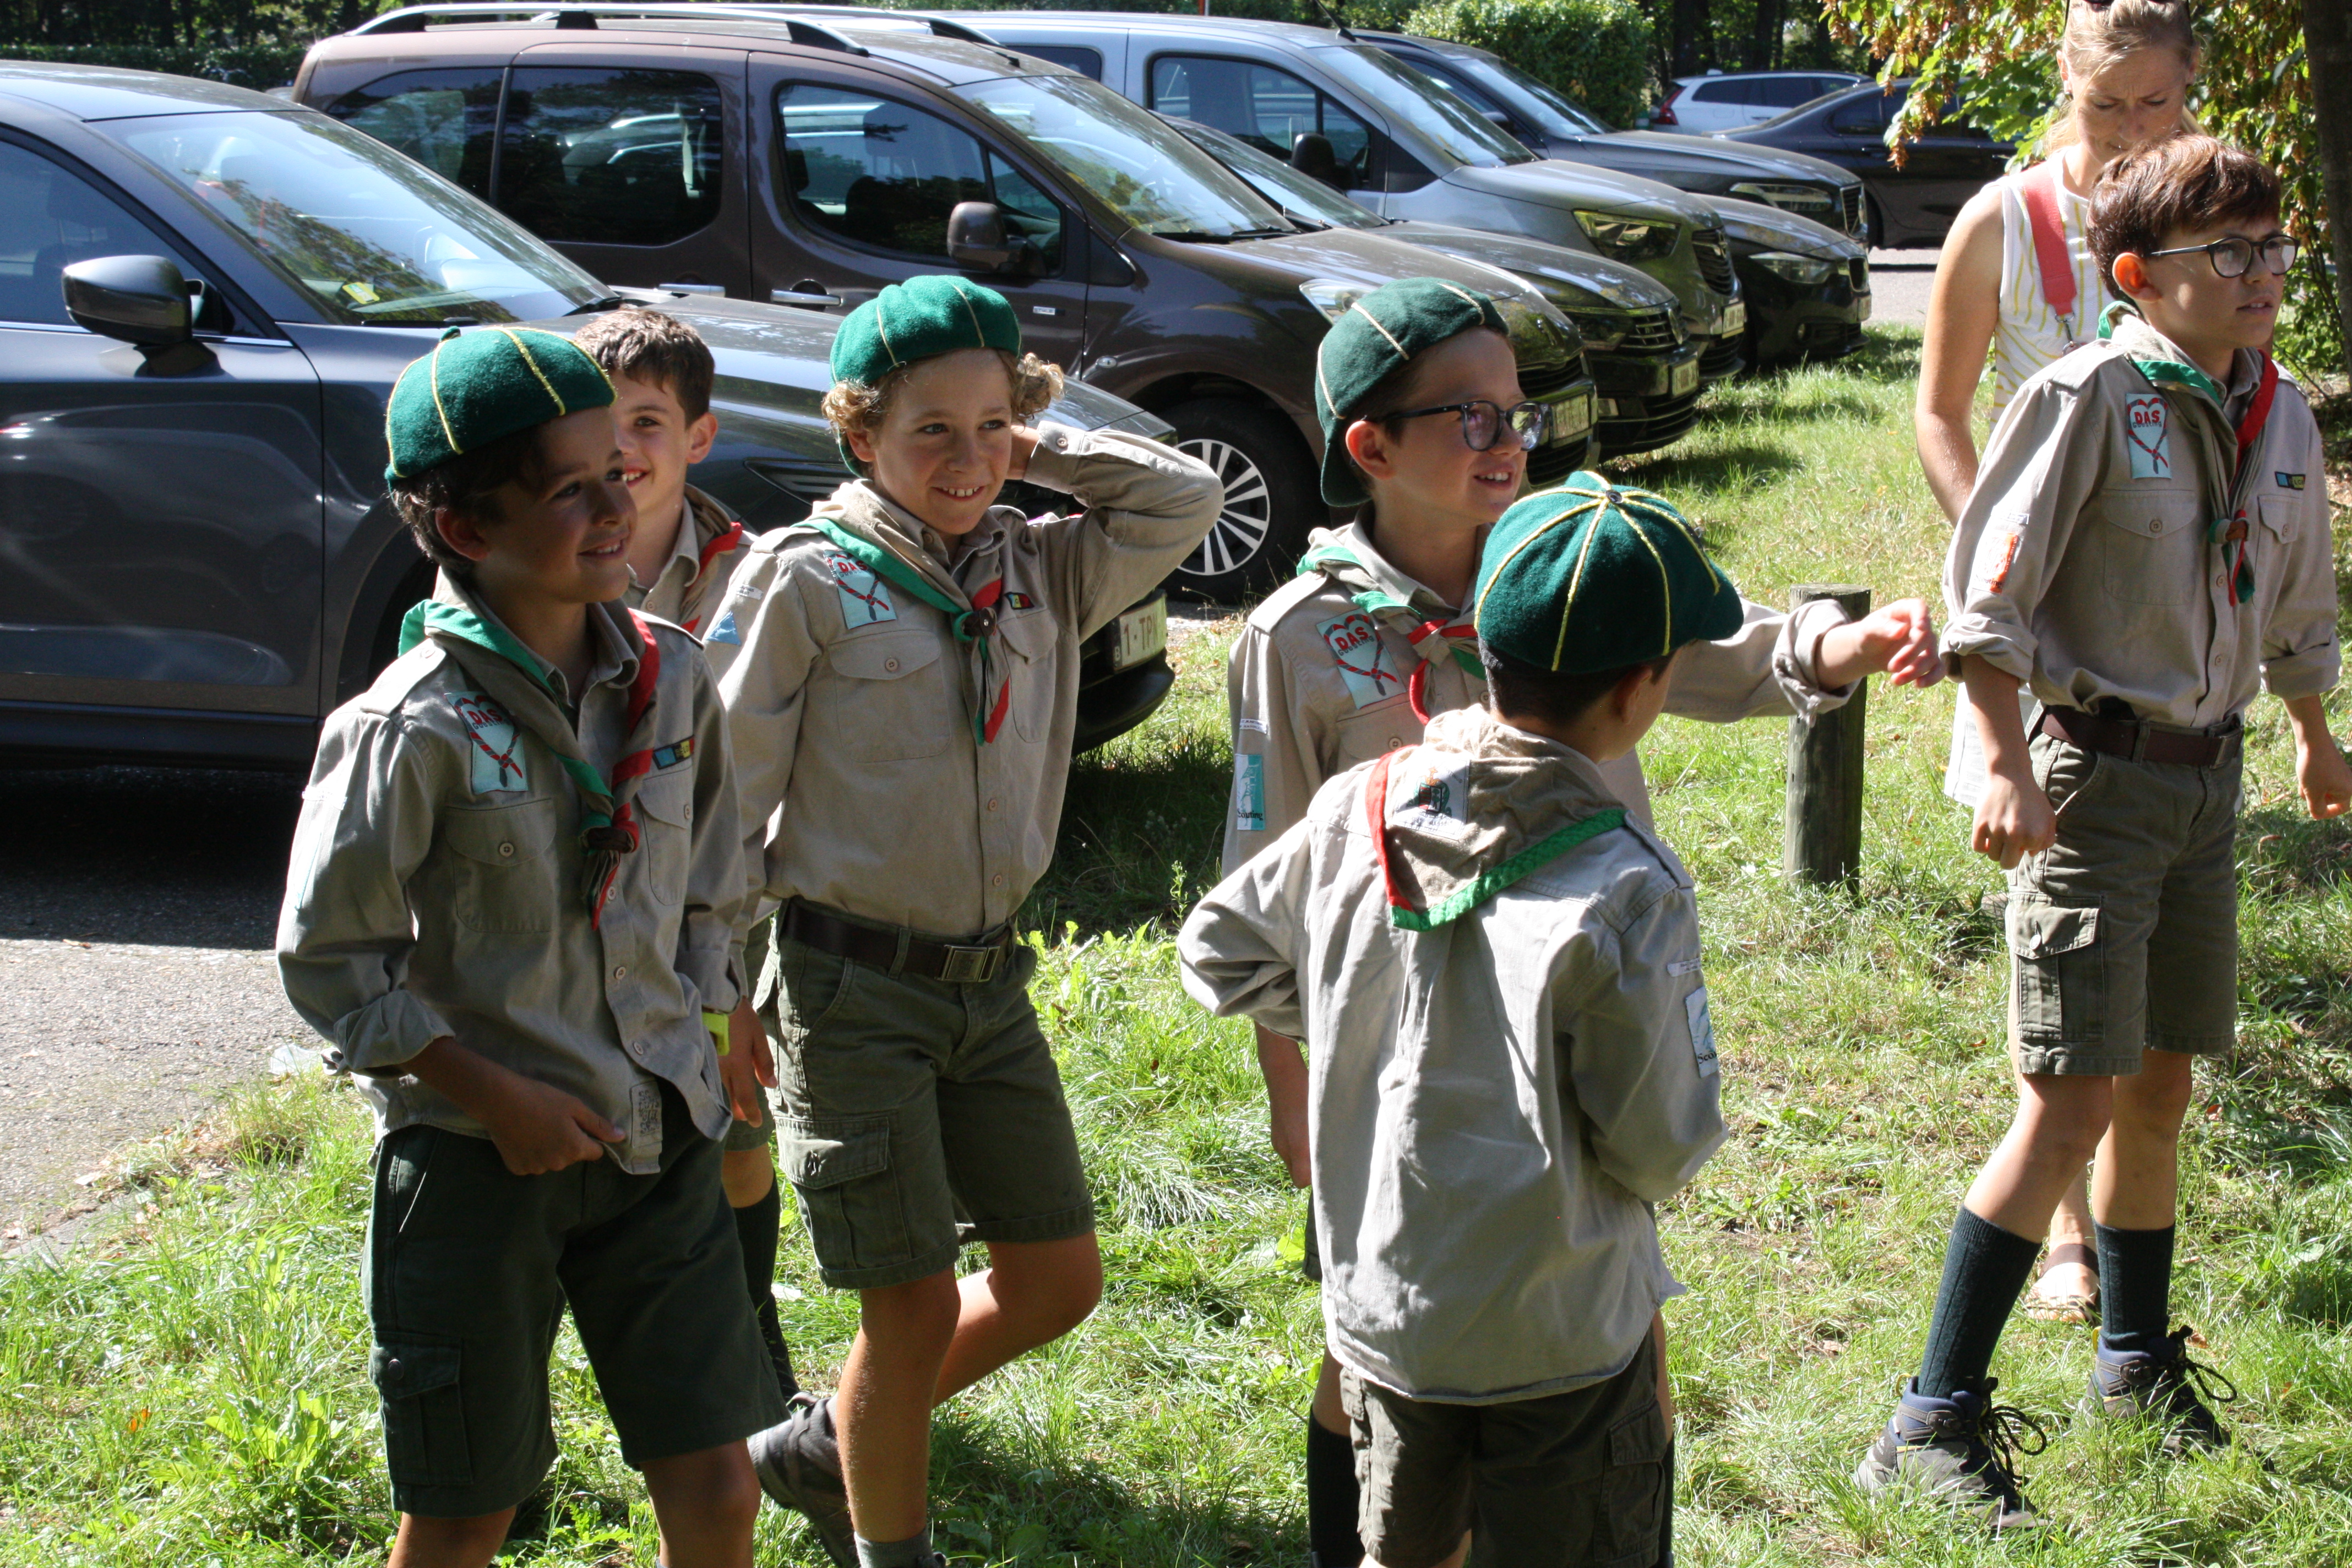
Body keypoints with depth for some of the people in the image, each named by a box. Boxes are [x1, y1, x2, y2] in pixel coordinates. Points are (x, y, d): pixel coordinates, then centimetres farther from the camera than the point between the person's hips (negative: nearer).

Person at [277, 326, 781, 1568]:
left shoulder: (674, 680, 1)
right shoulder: (413, 727, -15)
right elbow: (327, 958, -10)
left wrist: (697, 1042, 6)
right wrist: (498, 1094, -13)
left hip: (658, 1140, 4)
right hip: (475, 1156, -4)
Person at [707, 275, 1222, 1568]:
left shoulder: (1036, 570, 5)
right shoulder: (805, 578, -10)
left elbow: (1187, 500, 2)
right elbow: (725, 790, -9)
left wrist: (1035, 449, -1)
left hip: (990, 981, 6)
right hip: (854, 986, -6)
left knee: (1056, 1280, 11)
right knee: (917, 1308, -3)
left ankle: (822, 1449, 30)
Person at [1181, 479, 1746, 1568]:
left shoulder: (1355, 812, -9)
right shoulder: (1628, 892, -24)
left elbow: (1218, 955, 6)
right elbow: (1661, 1151, -17)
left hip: (1377, 1306, 5)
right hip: (1560, 1337, -5)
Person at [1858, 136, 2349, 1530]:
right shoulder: (2089, 397, -14)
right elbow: (1990, 590, -14)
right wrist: (2009, 763, -18)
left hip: (2211, 776, 7)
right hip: (2099, 772, -7)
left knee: (2161, 1088, 16)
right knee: (2072, 1103, -11)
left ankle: (2136, 1361, 34)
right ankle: (1936, 1417, -6)